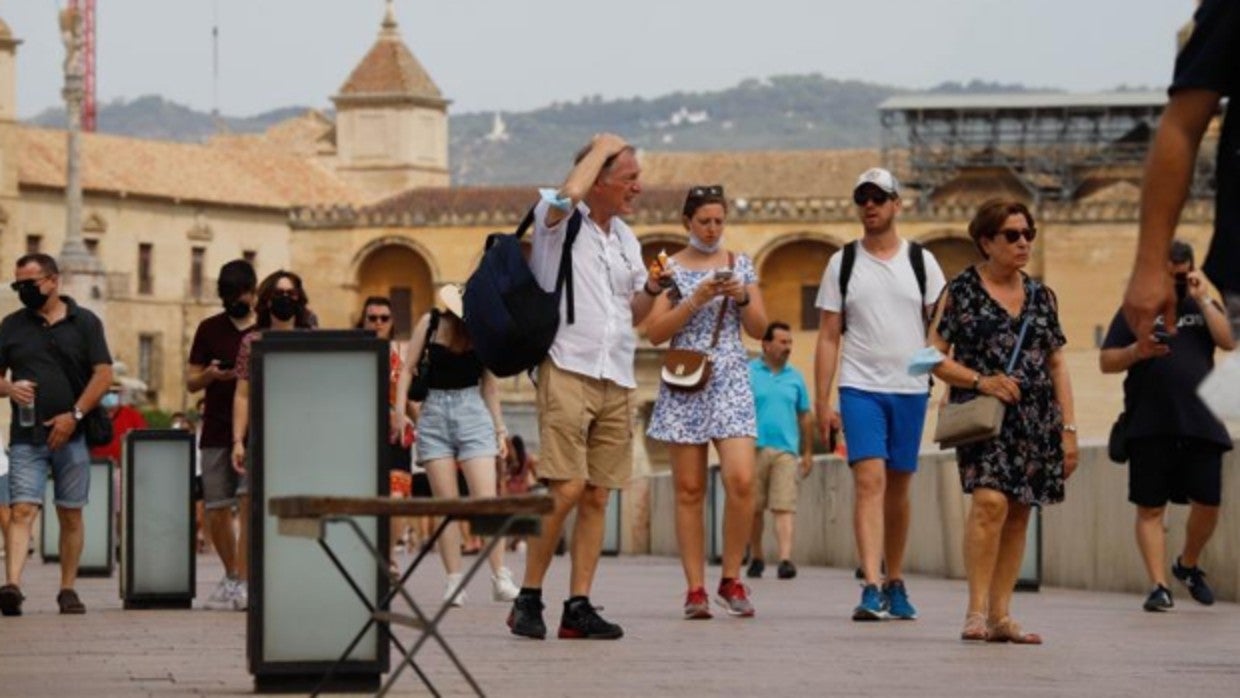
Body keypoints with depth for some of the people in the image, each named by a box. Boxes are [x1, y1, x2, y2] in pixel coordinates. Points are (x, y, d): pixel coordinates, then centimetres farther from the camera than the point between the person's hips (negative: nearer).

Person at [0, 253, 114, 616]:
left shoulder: (84, 323, 5)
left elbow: (103, 374, 0)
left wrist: (74, 415, -11)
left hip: (71, 435, 0)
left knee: (71, 514, 5)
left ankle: (68, 589, 12)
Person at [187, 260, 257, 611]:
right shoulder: (209, 329, 10)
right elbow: (190, 382, 12)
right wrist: (210, 375, -10)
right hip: (216, 433, 3)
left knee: (250, 500, -18)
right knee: (215, 511, 4)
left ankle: (243, 582, -20)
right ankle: (231, 574, 25)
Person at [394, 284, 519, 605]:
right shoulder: (431, 322, 0)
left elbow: (490, 384, 9)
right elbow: (408, 369, 4)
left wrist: (499, 428, 8)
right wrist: (399, 410, -6)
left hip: (473, 412, 0)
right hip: (434, 413, 0)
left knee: (486, 500, -11)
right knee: (446, 503, -3)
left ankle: (500, 579, -9)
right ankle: (454, 581, -2)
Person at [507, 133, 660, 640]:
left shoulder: (625, 239, 19)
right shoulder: (556, 219, -1)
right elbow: (570, 194, -27)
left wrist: (651, 289, 5)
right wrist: (602, 148, -11)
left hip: (616, 380, 7)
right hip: (567, 370, -7)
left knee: (597, 496, 3)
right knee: (565, 490, -15)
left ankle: (579, 606, 5)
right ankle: (528, 599, -6)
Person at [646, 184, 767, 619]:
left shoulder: (740, 265, 11)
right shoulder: (671, 268, 5)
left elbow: (759, 330, 10)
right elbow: (654, 333, -3)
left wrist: (742, 297, -8)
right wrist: (696, 300, -12)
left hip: (730, 383, 1)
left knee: (741, 481, -13)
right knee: (689, 489, -1)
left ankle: (731, 579, 1)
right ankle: (695, 588, 3)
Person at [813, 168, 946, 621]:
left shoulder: (921, 261, 7)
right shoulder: (842, 264, 6)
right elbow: (827, 339, 6)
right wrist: (821, 403, 1)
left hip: (911, 388, 2)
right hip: (860, 387, -1)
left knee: (898, 490, 9)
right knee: (870, 480, -15)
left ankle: (895, 584, 21)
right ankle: (872, 588, -22)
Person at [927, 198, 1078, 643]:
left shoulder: (1041, 297, 15)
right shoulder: (963, 290, 2)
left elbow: (1057, 365, 16)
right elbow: (934, 356, -1)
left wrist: (1068, 428, 10)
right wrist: (980, 381, -15)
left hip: (1035, 419, 5)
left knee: (1018, 513, 3)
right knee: (990, 500, -22)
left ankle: (1000, 615, 8)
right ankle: (976, 610, -19)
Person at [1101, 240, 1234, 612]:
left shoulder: (1204, 308, 17)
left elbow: (1228, 341, -2)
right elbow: (1106, 362, 5)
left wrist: (1202, 299, -3)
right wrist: (1137, 351, -14)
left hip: (1201, 425, 2)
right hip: (1149, 428, -2)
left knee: (1208, 503, 1)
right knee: (1151, 508, -3)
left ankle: (1188, 565, 26)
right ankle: (1159, 585, 0)